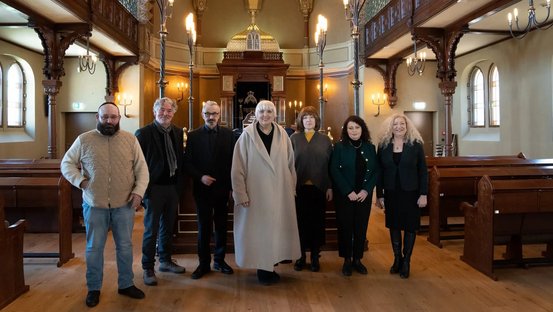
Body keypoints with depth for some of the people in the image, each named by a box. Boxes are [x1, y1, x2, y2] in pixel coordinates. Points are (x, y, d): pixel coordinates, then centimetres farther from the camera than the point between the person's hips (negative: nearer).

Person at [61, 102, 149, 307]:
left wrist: (139, 191, -11)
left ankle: (126, 284, 28)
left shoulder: (130, 139, 1)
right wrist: (80, 181, -10)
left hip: (124, 205, 1)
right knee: (94, 248, 11)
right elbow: (67, 164, 6)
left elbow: (141, 168, 1)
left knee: (125, 246, 12)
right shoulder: (84, 140, 0)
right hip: (94, 205, 0)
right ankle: (94, 288, 28)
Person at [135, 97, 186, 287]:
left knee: (168, 227, 16)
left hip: (173, 187, 6)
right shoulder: (143, 133, -9)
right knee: (151, 229, 3)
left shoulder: (177, 132, 8)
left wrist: (179, 184, 6)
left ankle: (165, 260, 31)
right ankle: (148, 268, 15)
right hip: (154, 188, -5)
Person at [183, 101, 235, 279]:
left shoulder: (228, 134, 2)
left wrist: (232, 187, -2)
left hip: (223, 189, 1)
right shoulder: (193, 136, 1)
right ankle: (204, 263, 20)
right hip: (202, 189, -1)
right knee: (204, 227, 7)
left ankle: (219, 260, 26)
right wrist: (200, 177, -14)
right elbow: (187, 163, 1)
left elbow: (233, 161, 1)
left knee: (221, 226, 11)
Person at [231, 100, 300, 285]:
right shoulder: (247, 135, -6)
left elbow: (290, 164, 8)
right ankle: (263, 269, 19)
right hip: (256, 192, -3)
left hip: (280, 192, 3)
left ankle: (269, 266, 24)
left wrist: (292, 188, 7)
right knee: (258, 230, 5)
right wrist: (241, 194, -10)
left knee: (276, 227, 9)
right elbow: (238, 167, -7)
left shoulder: (282, 135, 2)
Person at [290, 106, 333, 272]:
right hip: (299, 188, 0)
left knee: (317, 222, 7)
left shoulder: (325, 140, 6)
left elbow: (330, 165, 4)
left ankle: (315, 257, 20)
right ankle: (301, 256, 20)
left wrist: (330, 187, -2)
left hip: (319, 188, 1)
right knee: (300, 222, 6)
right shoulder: (294, 138, 4)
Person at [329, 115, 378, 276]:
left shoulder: (370, 147, 5)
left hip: (364, 195, 3)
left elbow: (376, 171, 3)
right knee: (345, 227, 4)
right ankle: (347, 260, 18)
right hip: (344, 195, -3)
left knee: (361, 227, 7)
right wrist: (348, 192, -15)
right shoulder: (340, 147, -4)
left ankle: (357, 259, 21)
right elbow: (334, 171, -10)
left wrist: (366, 190, -10)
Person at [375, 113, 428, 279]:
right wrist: (379, 195, 1)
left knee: (410, 226, 6)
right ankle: (397, 259, 25)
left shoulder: (416, 145, -3)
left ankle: (406, 261, 20)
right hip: (391, 193, 2)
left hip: (411, 193, -2)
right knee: (394, 225, 9)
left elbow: (423, 171, -2)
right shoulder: (383, 145, 1)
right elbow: (379, 171, 3)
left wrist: (423, 194, -7)